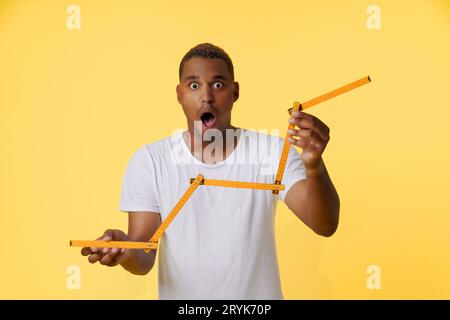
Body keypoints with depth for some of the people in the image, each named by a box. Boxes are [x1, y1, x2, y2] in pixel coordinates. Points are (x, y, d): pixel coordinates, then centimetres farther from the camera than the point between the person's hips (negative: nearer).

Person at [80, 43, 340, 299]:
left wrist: (314, 166, -41)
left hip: (258, 297, 0)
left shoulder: (272, 152, -12)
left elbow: (325, 226, -22)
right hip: (179, 294, 0)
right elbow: (144, 258, -13)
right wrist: (126, 252, -36)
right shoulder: (149, 161, -11)